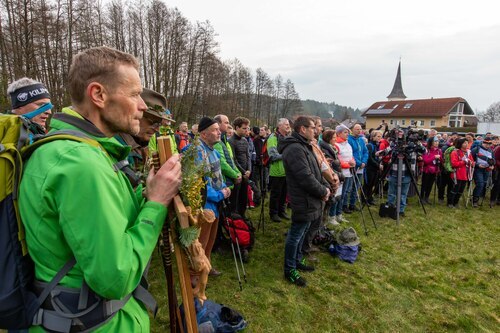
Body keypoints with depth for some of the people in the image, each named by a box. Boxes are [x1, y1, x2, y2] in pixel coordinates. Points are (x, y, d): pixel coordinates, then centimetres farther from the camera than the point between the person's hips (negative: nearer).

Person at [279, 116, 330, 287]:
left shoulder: (305, 146, 13)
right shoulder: (295, 149, -23)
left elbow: (316, 170, 17)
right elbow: (306, 178, -27)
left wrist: (325, 186, 3)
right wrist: (323, 192, -13)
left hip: (309, 200, 10)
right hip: (303, 201, -10)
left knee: (301, 233, 23)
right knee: (295, 235, 4)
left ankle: (297, 260, 40)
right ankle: (290, 270, 20)